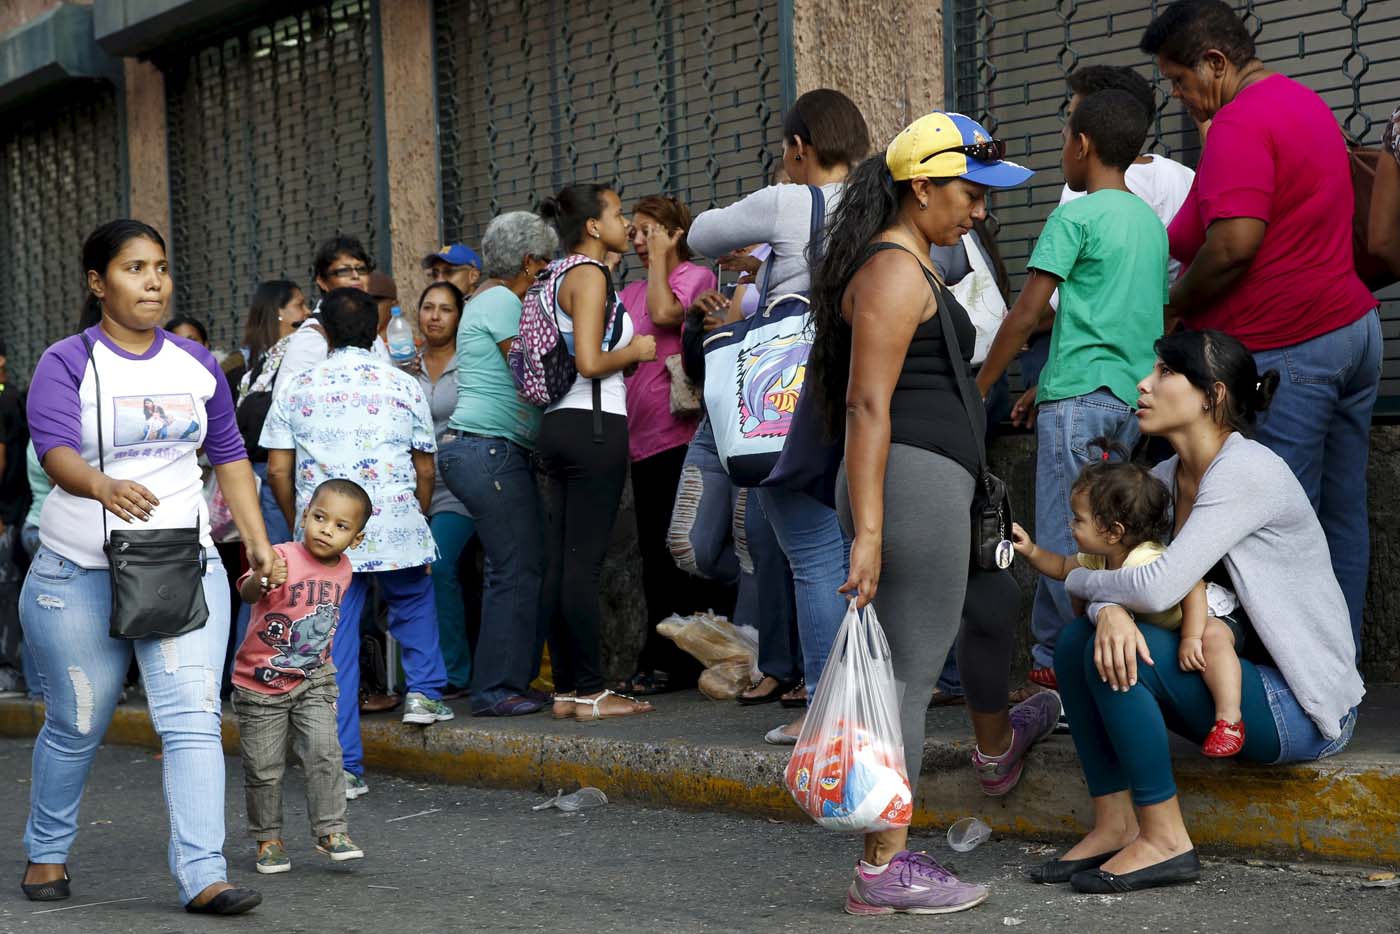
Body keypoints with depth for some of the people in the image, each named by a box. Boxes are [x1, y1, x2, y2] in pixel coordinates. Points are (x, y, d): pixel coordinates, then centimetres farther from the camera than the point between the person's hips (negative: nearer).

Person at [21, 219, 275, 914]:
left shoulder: (196, 365, 10)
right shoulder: (66, 363, -5)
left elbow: (228, 454, 18)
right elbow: (55, 449, -21)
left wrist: (257, 538, 10)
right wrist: (103, 486, -42)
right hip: (79, 575, -2)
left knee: (192, 720, -10)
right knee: (75, 726, 10)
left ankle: (202, 876, -12)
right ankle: (47, 851, 33)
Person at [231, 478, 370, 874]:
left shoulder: (343, 570, -2)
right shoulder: (281, 557, -21)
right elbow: (247, 593, -39)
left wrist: (317, 659, 11)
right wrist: (263, 579, -61)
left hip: (313, 682, 4)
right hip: (261, 684, -3)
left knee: (324, 753, -10)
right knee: (263, 768, 5)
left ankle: (331, 831, -2)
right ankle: (268, 839, 20)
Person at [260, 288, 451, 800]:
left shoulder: (296, 389, 5)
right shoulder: (405, 386, 4)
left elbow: (277, 471, 4)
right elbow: (424, 469, 8)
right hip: (396, 532, 0)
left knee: (333, 647, 3)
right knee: (414, 605, 29)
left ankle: (344, 767, 3)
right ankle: (423, 690, 17)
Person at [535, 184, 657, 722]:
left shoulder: (563, 277, 19)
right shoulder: (590, 274, -8)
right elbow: (589, 361, -18)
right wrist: (636, 351, -2)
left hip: (560, 424, 9)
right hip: (593, 424, -9)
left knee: (561, 563, 7)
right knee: (585, 563, -8)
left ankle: (566, 690, 10)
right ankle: (591, 693, -6)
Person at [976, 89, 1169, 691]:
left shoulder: (1074, 218, -7)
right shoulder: (1152, 222, 17)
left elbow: (1025, 314, -10)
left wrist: (978, 390, -1)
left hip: (1077, 394, -8)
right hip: (1132, 397, 8)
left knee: (1063, 540, -5)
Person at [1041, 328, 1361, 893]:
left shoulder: (1246, 471, -19)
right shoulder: (1166, 479, 8)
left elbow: (1159, 587, -28)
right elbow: (1118, 575, 1)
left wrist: (1079, 580, -9)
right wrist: (1109, 609, -24)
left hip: (1304, 711, -8)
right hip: (1235, 675, 9)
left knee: (1115, 651, -24)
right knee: (1078, 641, -3)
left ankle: (1164, 842, -14)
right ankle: (1115, 824, -3)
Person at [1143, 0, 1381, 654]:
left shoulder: (1240, 122, -14)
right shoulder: (1306, 102, 18)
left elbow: (1235, 243, -24)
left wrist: (1175, 304, -8)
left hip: (1288, 349, -10)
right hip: (1353, 327, 10)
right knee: (1342, 514, 12)